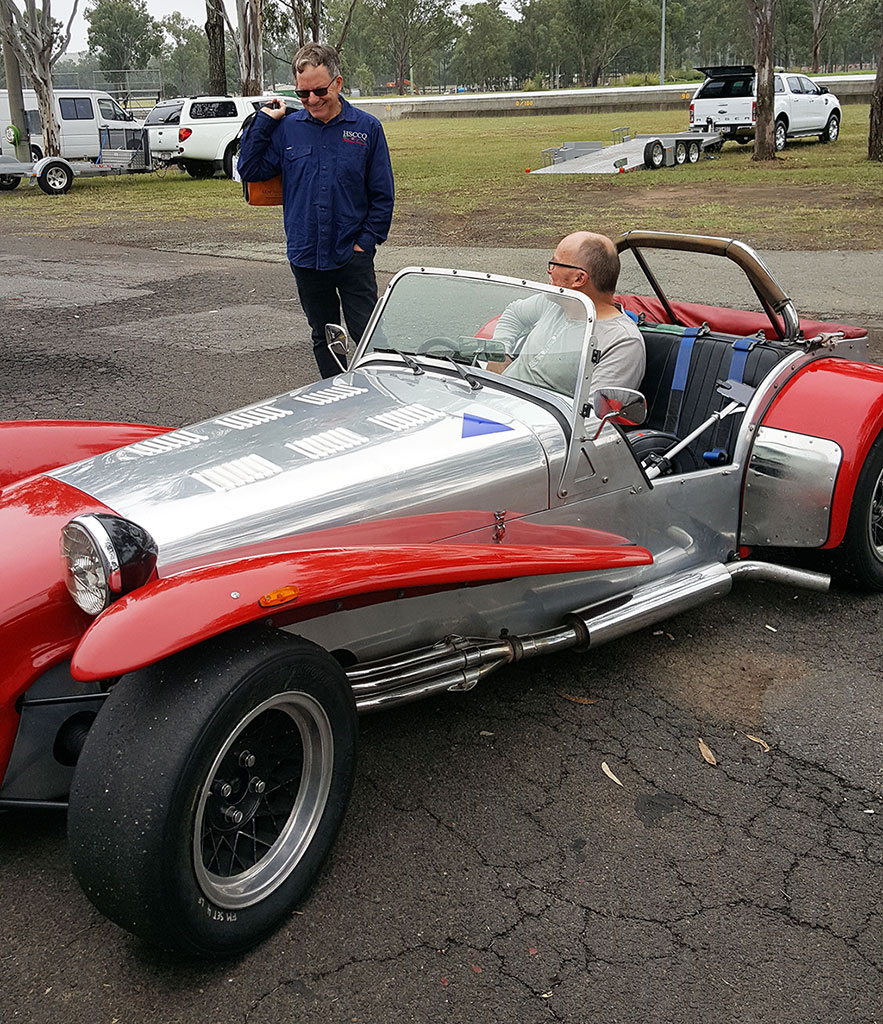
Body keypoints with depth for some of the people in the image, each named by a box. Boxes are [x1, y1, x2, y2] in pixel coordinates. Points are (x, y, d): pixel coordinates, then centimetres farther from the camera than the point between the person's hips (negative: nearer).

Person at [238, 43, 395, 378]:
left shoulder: (366, 128, -1)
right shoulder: (287, 128, 3)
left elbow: (382, 194, 1)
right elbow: (250, 171, 4)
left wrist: (367, 241, -7)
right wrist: (264, 121, 0)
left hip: (352, 257, -2)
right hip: (306, 258, 3)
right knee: (324, 339, 14)